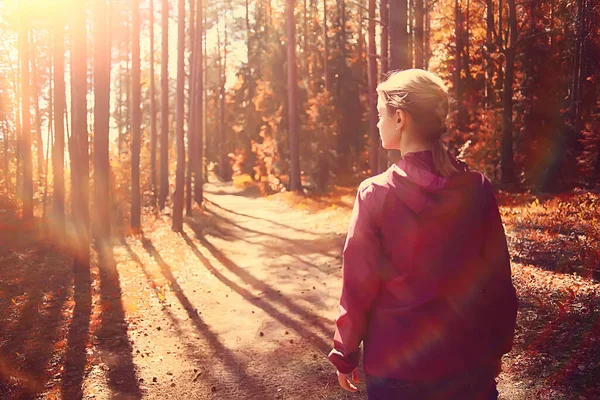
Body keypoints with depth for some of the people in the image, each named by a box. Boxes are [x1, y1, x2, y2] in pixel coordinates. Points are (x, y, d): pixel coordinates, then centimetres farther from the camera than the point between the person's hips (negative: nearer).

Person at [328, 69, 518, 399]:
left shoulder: (376, 194, -16)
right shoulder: (477, 188, -9)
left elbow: (358, 286, -11)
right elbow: (498, 280, -2)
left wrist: (344, 355, 3)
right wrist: (496, 348, 12)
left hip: (395, 365, -2)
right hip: (468, 363, 2)